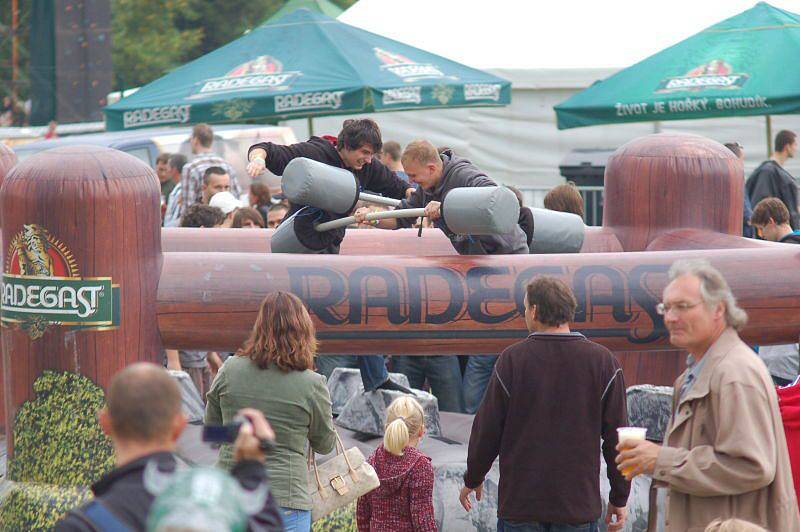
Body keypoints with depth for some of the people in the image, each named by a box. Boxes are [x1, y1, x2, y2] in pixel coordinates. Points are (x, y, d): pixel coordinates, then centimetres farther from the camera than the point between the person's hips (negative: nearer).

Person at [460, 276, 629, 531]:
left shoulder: (512, 359, -4)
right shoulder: (602, 361, 0)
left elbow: (487, 429, 1)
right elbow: (617, 436, 2)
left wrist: (473, 479, 17)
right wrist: (619, 498, 12)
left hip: (519, 503, -1)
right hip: (580, 505, 1)